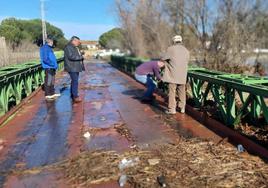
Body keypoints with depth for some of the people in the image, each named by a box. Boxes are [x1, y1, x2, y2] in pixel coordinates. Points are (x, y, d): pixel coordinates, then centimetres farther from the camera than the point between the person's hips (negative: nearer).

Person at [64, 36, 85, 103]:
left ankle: (73, 95, 22)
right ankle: (75, 96, -10)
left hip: (76, 67, 10)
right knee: (75, 81, -12)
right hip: (72, 68, -10)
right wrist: (80, 57, -15)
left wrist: (81, 56, 6)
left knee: (74, 81, 14)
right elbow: (71, 56, -23)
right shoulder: (68, 47, -12)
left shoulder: (75, 47, 20)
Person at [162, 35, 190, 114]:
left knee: (172, 92, 0)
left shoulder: (171, 49, -4)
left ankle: (172, 109, 1)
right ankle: (182, 108, 20)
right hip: (182, 75, 5)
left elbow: (164, 59, 1)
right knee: (182, 92, 14)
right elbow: (187, 62, 13)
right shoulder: (186, 51, 11)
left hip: (173, 75, -5)